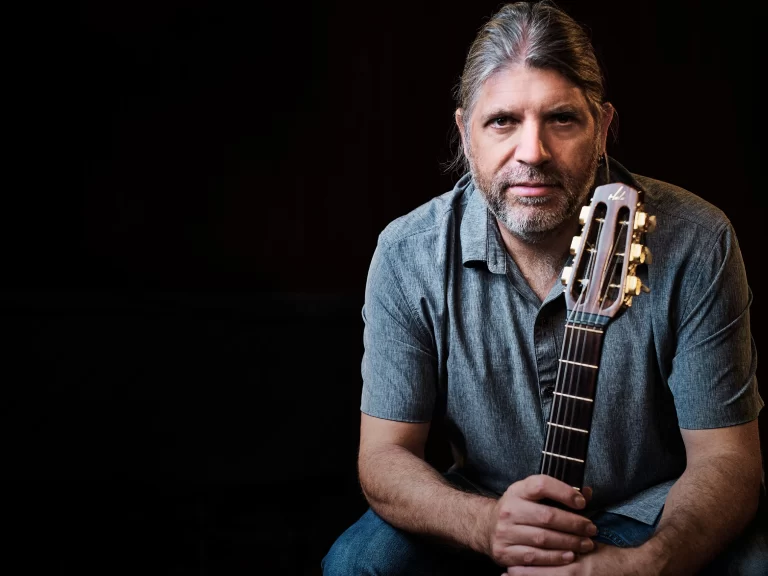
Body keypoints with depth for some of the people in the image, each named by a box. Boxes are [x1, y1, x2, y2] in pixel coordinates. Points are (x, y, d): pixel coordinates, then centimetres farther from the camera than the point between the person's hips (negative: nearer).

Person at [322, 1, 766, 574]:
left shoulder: (695, 243, -17)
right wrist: (484, 523, -31)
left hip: (655, 518, -1)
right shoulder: (409, 254, -13)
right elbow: (384, 456, -10)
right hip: (480, 509, 1)